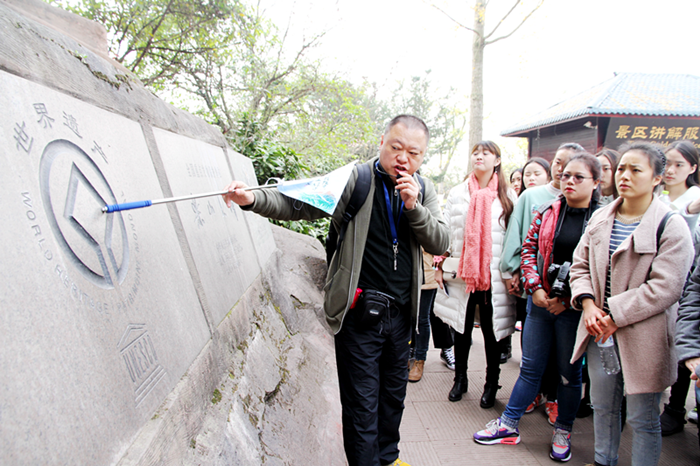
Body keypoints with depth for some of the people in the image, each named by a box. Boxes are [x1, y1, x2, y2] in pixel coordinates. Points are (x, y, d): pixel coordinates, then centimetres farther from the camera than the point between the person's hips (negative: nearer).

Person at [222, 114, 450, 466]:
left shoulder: (423, 191, 6)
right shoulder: (354, 181, -10)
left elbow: (441, 243, -1)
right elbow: (297, 205, -16)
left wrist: (414, 207, -16)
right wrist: (252, 198, -33)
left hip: (400, 313, 6)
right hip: (359, 314, -5)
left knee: (393, 394, 23)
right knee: (361, 404, 4)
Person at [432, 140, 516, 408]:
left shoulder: (507, 196, 3)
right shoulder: (457, 194, 8)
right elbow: (446, 231, 7)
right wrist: (440, 265, 3)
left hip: (494, 275, -1)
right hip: (462, 273, 2)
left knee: (491, 330, 7)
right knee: (462, 329, 11)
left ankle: (491, 384, 25)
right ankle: (460, 379, 29)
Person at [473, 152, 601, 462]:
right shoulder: (548, 212, 4)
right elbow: (529, 248, 6)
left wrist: (568, 299, -10)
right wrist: (535, 287, -5)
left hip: (574, 307, -2)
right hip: (541, 301, 2)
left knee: (570, 372, 12)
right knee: (531, 367, 10)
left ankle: (563, 432, 32)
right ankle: (508, 425, 23)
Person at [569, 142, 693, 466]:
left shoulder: (671, 226, -10)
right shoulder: (600, 218, 6)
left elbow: (664, 288, -17)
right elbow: (580, 265, 7)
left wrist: (614, 315, -18)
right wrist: (588, 303, -9)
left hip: (642, 338, -5)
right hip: (599, 331, 5)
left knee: (642, 418, 9)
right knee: (602, 406, 21)